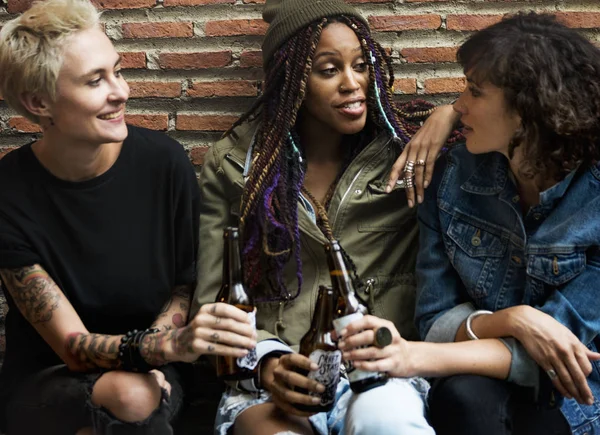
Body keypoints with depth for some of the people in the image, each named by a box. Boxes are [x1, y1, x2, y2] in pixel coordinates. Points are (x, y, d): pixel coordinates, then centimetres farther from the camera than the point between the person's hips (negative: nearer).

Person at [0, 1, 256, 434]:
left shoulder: (163, 162, -13)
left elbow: (187, 281, 3)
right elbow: (70, 345, -17)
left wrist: (151, 347, -16)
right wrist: (170, 344, -36)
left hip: (151, 369, 2)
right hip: (46, 381, -2)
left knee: (139, 397, -33)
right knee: (129, 398, -34)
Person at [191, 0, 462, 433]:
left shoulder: (406, 145, 6)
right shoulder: (233, 166, 7)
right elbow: (213, 302, 6)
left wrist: (451, 114, -8)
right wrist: (264, 358, -13)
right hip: (277, 378, 1)